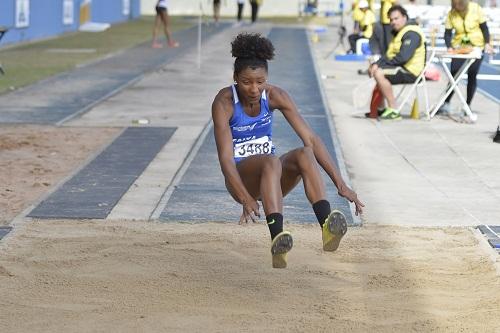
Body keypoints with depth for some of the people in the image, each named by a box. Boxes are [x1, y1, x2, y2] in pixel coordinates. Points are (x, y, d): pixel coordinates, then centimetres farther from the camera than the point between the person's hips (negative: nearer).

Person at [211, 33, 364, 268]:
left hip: (272, 178, 4)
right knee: (271, 162, -37)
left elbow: (311, 139, -12)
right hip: (241, 178, -3)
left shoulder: (274, 96, -7)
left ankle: (327, 227, -50)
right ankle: (277, 238, -58)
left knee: (304, 154, -29)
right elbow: (225, 158, -25)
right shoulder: (224, 103, -17)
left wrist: (340, 183, -21)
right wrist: (246, 200, -41)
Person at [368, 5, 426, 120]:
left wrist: (380, 64, -17)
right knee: (373, 70, 23)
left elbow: (403, 57, -25)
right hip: (402, 68, 11)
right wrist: (376, 64, -6)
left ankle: (393, 110, -25)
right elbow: (389, 55, 13)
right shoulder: (399, 33, 18)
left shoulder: (411, 34, -15)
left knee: (379, 73, -26)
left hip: (411, 72, -11)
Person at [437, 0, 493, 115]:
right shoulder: (451, 14, -6)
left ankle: (468, 105, 11)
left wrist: (487, 43, -17)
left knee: (472, 76, 1)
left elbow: (484, 27, -4)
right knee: (454, 74, -8)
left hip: (476, 46, -1)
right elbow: (447, 33, -3)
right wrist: (449, 47, -21)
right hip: (459, 47, 1)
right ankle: (446, 104, -3)